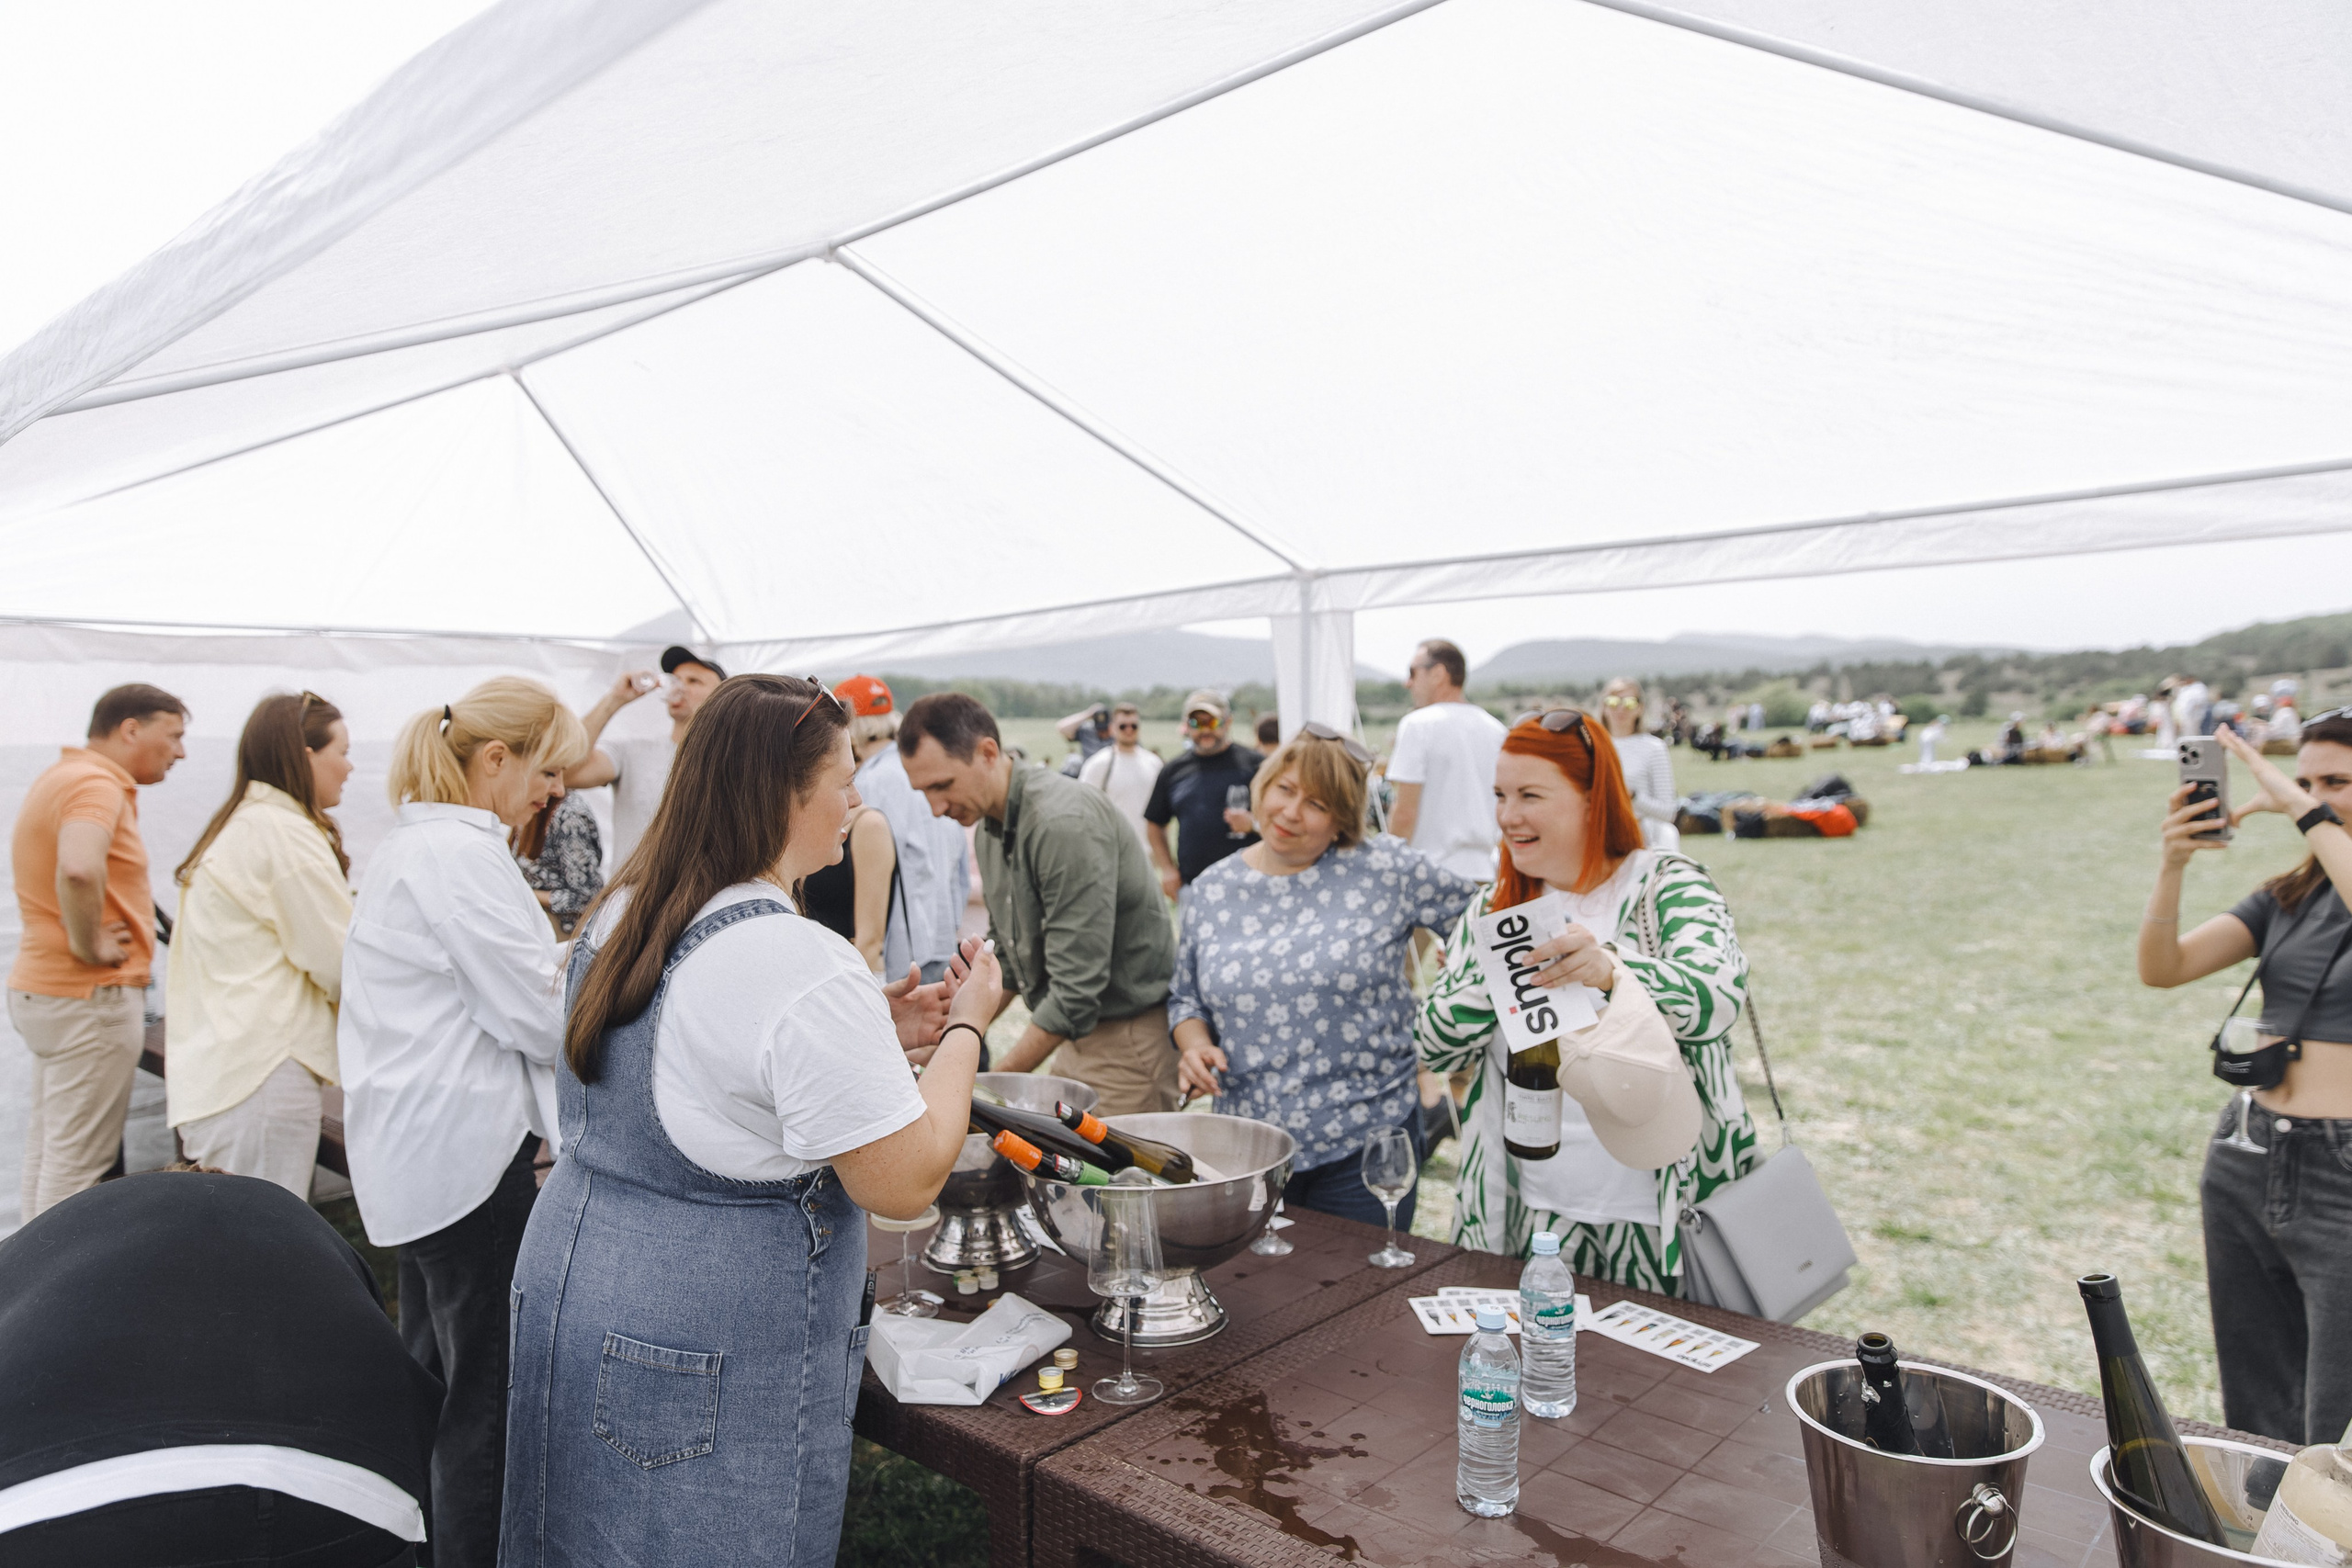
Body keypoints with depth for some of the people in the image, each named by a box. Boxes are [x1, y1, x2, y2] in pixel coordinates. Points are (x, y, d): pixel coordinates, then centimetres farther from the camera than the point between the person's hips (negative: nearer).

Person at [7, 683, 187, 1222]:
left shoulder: (63, 776, 14)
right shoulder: (96, 784, -19)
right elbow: (79, 869, -38)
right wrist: (88, 947, -24)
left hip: (43, 988, 10)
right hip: (90, 999, -10)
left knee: (48, 1153, 18)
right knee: (77, 1165, -3)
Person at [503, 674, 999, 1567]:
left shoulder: (620, 914, 2)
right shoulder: (807, 968, -26)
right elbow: (905, 1185, -21)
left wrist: (872, 1035, 8)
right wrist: (965, 1029, -8)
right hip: (713, 1371, -8)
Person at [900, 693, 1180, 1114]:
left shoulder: (1065, 824, -24)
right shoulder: (988, 825, 7)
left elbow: (1076, 989, -26)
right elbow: (1005, 954, 17)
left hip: (1129, 1035, -8)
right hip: (1077, 1032, 8)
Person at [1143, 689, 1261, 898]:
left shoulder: (1253, 763, 2)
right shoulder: (1174, 771, 12)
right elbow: (1154, 825, 21)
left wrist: (1252, 823, -15)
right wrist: (1167, 869, 12)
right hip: (1190, 886, 3)